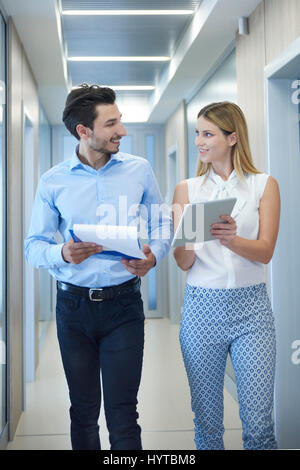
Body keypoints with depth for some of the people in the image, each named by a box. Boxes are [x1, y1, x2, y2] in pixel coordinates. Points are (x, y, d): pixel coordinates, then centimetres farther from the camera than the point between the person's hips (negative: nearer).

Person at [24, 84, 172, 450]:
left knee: (123, 414, -2)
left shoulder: (139, 170, 2)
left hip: (123, 302, -1)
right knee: (83, 412, 13)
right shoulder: (53, 182, 0)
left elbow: (162, 224, 8)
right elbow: (34, 246, 1)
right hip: (73, 306, 1)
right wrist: (63, 254, -21)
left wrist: (153, 256, -13)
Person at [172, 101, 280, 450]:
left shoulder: (264, 185, 5)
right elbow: (183, 263, 1)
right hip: (202, 306, 1)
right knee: (206, 417, 8)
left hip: (251, 306, -1)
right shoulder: (187, 189, 8)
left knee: (258, 421, -1)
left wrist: (232, 239, -24)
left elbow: (265, 252, -4)